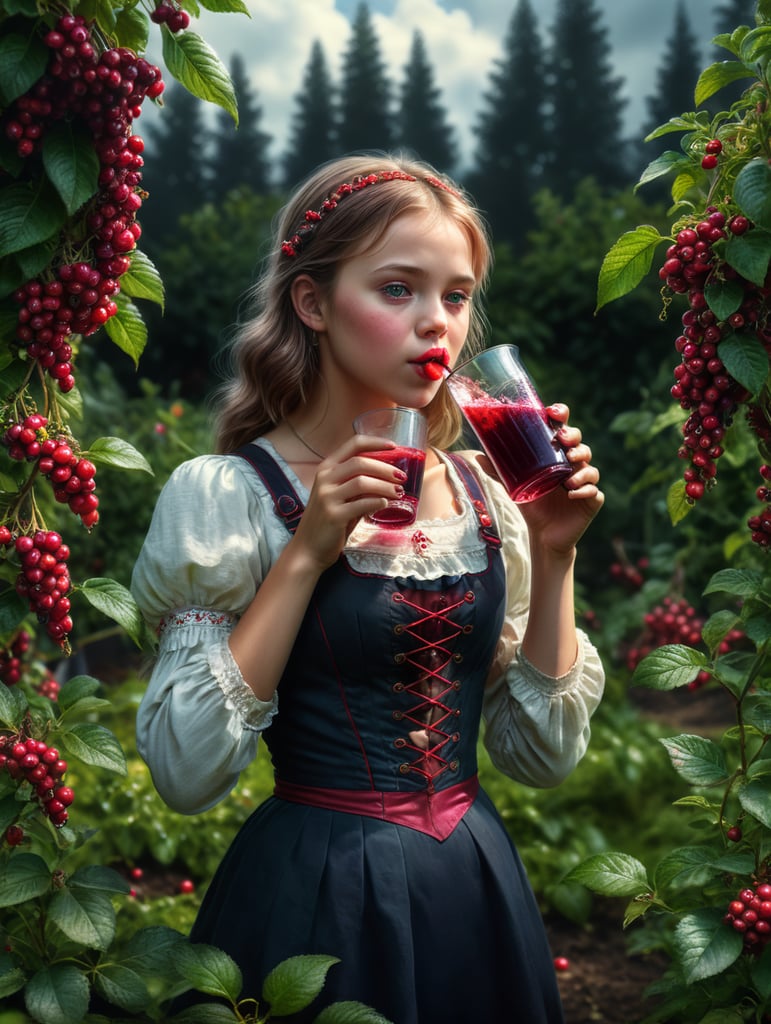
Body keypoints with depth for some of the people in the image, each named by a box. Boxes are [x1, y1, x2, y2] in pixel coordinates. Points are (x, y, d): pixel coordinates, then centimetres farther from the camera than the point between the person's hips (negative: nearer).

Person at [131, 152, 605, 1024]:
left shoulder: (483, 492, 1)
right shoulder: (229, 494, -12)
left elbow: (544, 753, 2)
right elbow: (186, 771, -19)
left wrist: (551, 556, -8)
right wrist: (307, 553, -21)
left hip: (475, 888, 5)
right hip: (318, 901, -4)